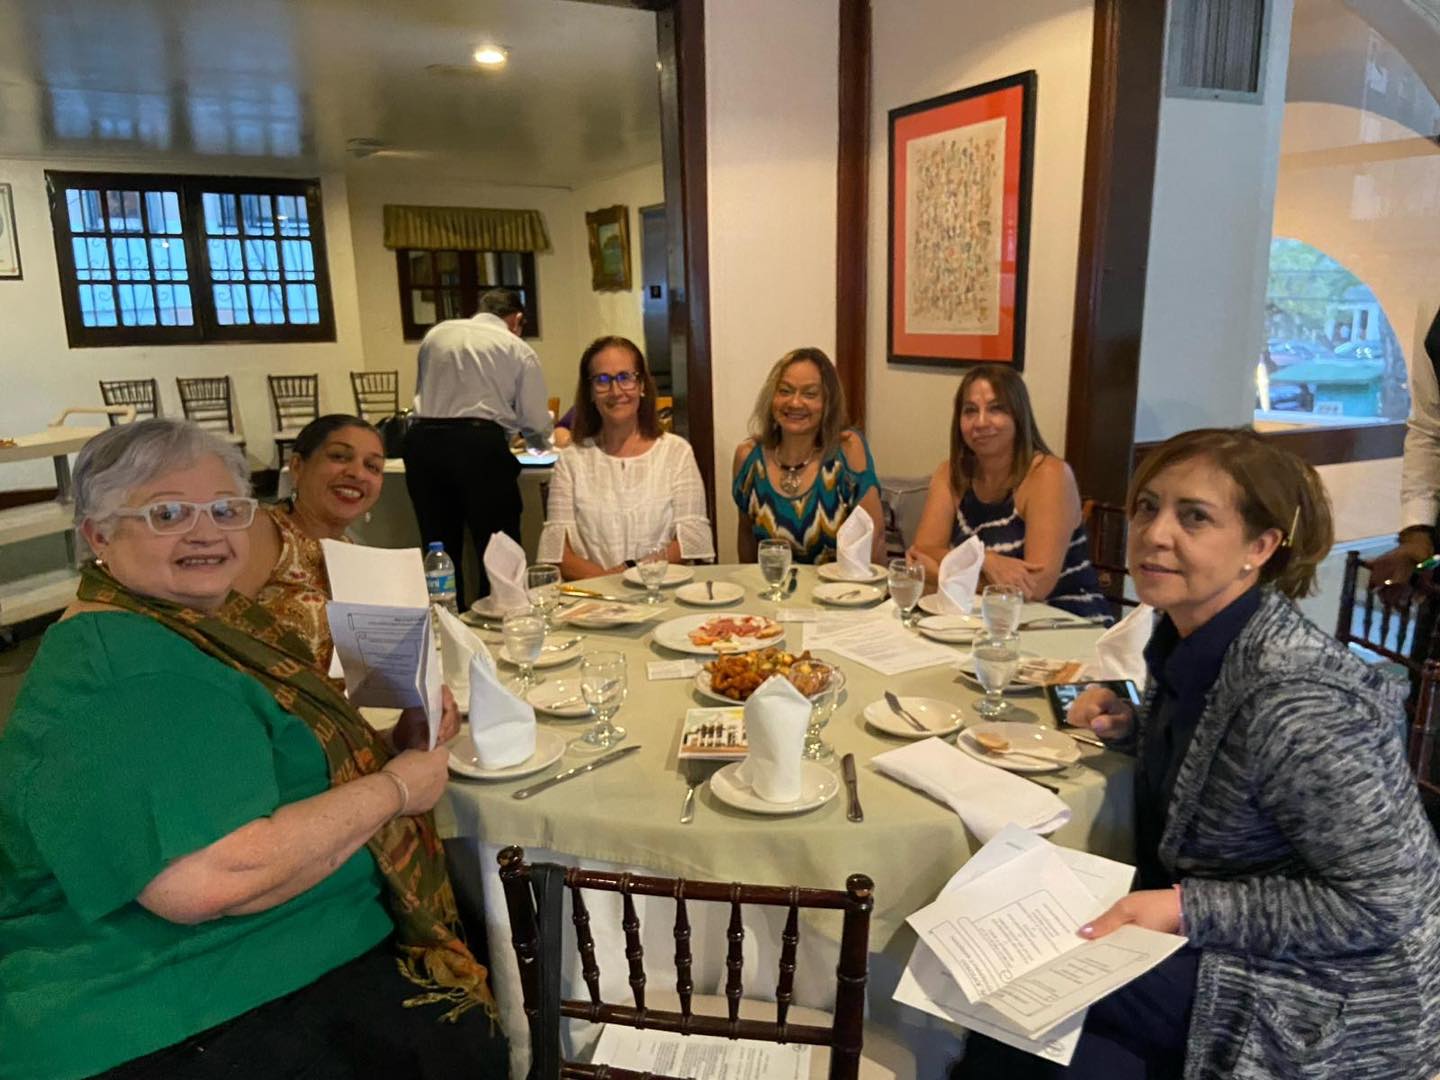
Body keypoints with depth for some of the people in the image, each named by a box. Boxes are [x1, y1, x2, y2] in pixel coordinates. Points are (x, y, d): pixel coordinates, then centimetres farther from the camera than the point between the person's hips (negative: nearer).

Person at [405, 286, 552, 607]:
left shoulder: (436, 334, 17)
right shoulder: (518, 350, 7)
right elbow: (537, 426, 6)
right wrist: (543, 439, 29)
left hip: (423, 439, 4)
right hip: (480, 445, -4)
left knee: (441, 552, 13)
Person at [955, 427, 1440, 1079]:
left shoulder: (1296, 699, -31)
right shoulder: (1184, 636, -5)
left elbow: (1380, 902, -24)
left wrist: (1187, 908, -25)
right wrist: (1128, 728, -3)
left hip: (1333, 1003, -7)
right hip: (1233, 949, 7)